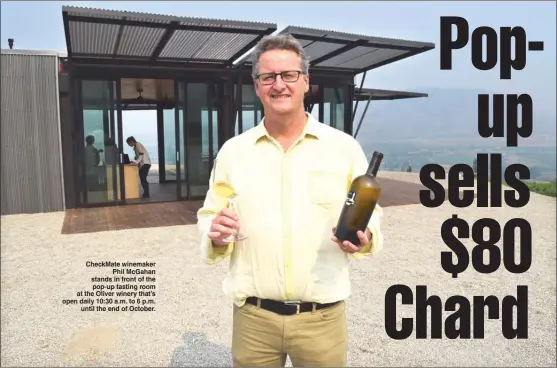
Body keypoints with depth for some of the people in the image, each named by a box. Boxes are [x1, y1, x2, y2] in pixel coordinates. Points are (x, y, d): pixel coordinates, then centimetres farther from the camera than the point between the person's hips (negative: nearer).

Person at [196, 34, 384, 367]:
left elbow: (372, 217, 1)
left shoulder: (344, 147, -2)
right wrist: (216, 235, -15)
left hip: (323, 316, -1)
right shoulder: (232, 151, 2)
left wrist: (364, 239, -20)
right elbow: (209, 219, 7)